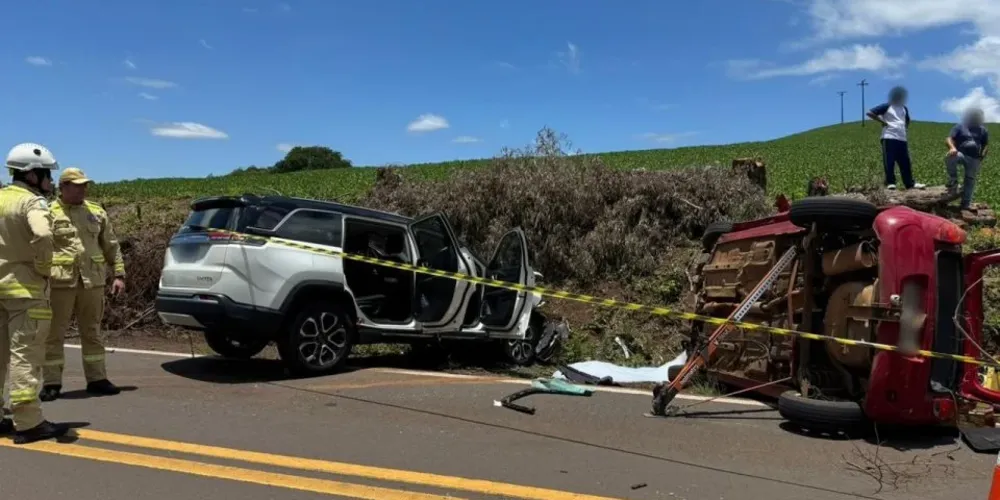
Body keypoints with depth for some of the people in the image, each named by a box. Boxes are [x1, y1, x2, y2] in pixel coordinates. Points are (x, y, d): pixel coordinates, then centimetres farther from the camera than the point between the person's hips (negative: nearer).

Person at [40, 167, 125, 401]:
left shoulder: (97, 212, 12)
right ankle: (51, 383, 11)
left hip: (92, 281, 4)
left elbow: (111, 246, 13)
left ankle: (96, 379, 18)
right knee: (54, 334, 3)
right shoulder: (50, 214, 0)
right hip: (61, 282, -3)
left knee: (92, 332, 11)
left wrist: (119, 274, 6)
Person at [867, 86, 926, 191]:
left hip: (902, 139, 6)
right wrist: (882, 121, -9)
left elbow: (907, 121, 37)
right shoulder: (886, 106, 0)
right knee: (889, 161, -7)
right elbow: (870, 113, -9)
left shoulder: (904, 108, 20)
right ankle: (890, 183, -3)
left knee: (905, 162, 6)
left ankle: (910, 183, 9)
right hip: (889, 138, -6)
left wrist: (906, 126, 16)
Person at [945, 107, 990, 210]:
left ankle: (966, 204, 11)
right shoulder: (959, 126, 6)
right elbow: (948, 139, -8)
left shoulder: (982, 130, 15)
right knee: (949, 157, -37)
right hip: (960, 154, -3)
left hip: (974, 158, 3)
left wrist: (983, 154, -5)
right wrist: (952, 147, -31)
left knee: (970, 180, 3)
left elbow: (986, 144, 17)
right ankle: (953, 181, -21)